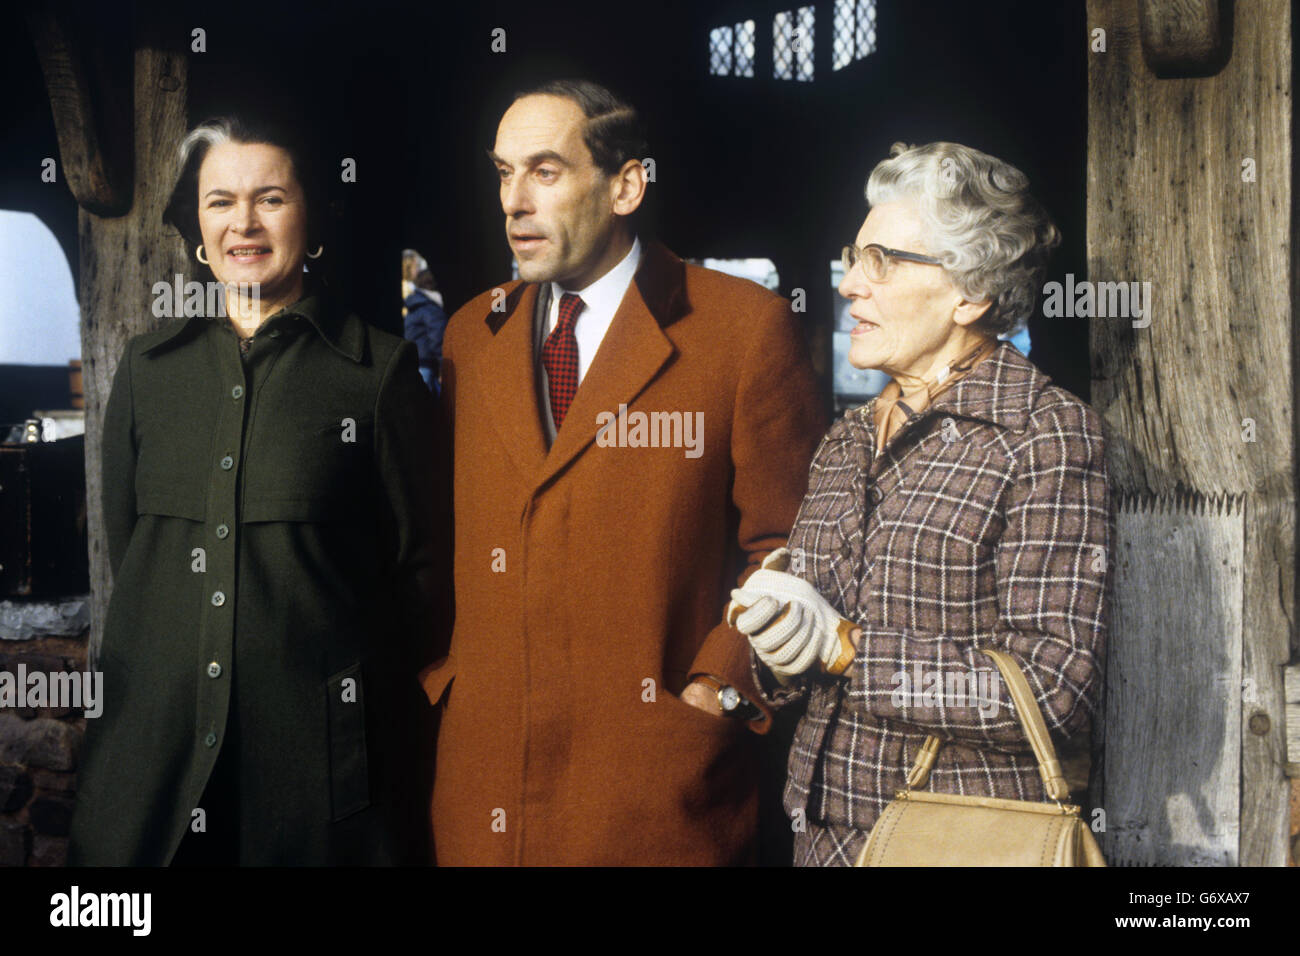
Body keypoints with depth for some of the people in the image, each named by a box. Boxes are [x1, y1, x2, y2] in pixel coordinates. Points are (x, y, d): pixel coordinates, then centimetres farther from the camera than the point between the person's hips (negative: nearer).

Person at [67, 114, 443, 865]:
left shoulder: (379, 371, -1)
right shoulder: (149, 368, 10)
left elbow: (419, 565, 1)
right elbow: (122, 546, 17)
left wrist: (365, 696, 2)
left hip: (318, 747, -3)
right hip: (157, 739, 3)